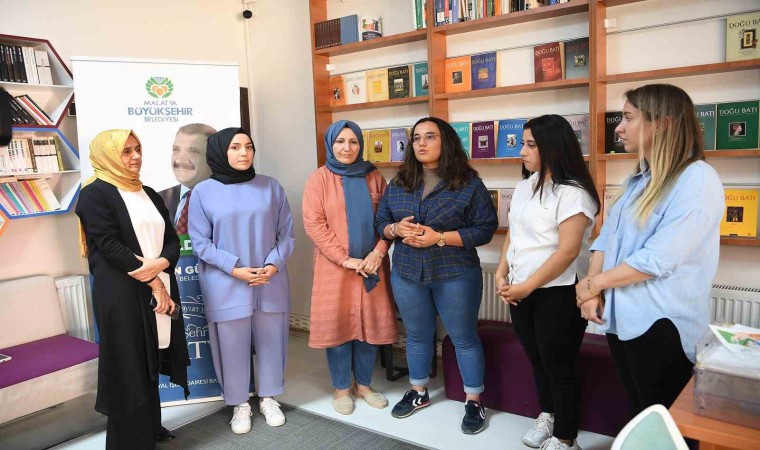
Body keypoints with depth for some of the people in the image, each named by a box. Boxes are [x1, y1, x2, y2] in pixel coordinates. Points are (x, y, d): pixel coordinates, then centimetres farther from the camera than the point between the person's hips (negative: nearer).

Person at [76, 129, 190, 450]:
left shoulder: (149, 194, 15)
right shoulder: (95, 194, -5)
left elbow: (172, 239, 10)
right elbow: (110, 247, -13)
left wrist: (161, 263, -13)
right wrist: (154, 284, -14)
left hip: (159, 288, 7)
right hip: (121, 294, -6)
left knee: (151, 361, 14)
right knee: (129, 366, 1)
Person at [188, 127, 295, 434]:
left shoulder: (271, 187, 2)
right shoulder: (203, 192, -3)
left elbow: (286, 233, 4)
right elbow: (200, 242, -5)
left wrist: (273, 264, -11)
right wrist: (235, 268, -15)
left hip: (270, 281, 2)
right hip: (226, 285, -2)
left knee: (271, 340, 11)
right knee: (232, 344, 7)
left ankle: (268, 398, 32)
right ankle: (239, 404, 27)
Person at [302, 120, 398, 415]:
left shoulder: (374, 177, 7)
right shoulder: (318, 179, -2)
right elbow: (313, 224, -9)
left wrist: (378, 252, -10)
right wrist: (345, 259, -15)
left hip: (371, 265, 3)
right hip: (335, 267, -3)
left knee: (370, 324, 8)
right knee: (338, 324, 4)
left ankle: (363, 384, 27)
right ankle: (341, 388, 21)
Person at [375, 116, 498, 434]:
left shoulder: (468, 183, -7)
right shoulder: (398, 183, 6)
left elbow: (486, 227, -11)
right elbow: (380, 222, 11)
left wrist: (440, 238, -20)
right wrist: (397, 229, -13)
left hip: (456, 275, -4)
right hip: (406, 274, 4)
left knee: (464, 338, 7)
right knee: (417, 336, 18)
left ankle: (474, 402, 24)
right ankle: (418, 392, 37)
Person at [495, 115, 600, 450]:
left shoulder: (572, 192, -16)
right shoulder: (525, 185, 10)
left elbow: (568, 251, -21)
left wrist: (527, 286, -18)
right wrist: (501, 274, 1)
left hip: (557, 293, -7)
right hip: (521, 291, 7)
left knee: (558, 365, 5)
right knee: (537, 359, 20)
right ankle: (547, 416, 42)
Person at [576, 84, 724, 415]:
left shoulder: (697, 180, -15)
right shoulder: (638, 180, 13)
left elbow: (658, 259, -22)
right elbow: (607, 237, 8)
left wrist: (592, 283, -11)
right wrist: (593, 294, -8)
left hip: (661, 325, -7)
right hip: (621, 318, 8)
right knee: (640, 414, 20)